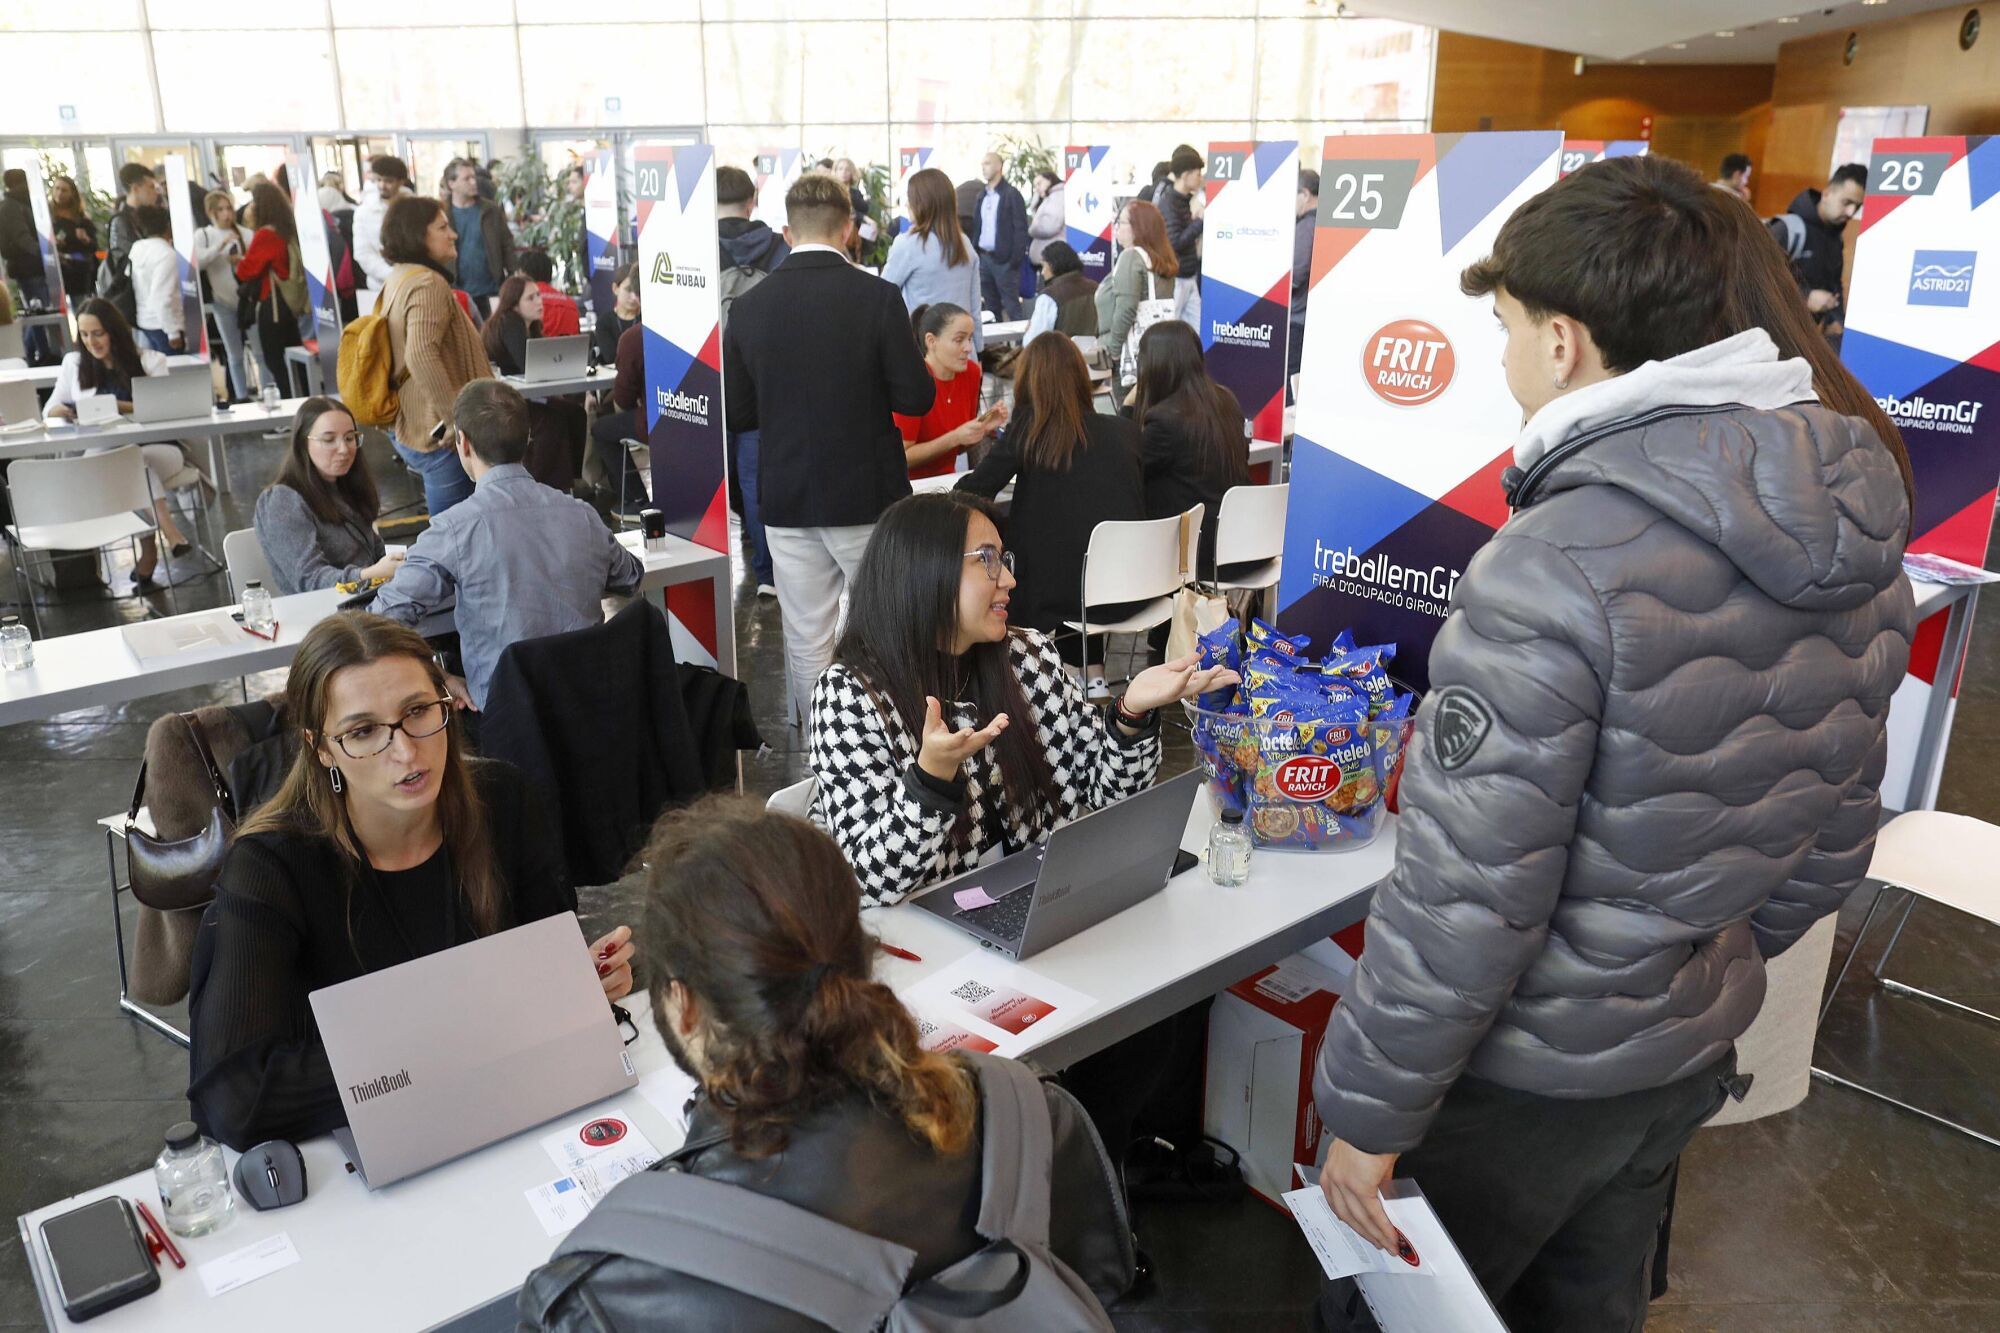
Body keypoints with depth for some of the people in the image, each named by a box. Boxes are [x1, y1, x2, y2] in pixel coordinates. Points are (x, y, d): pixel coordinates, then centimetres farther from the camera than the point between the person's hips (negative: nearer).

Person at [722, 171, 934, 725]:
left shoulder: (749, 305, -2)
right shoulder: (877, 297, -10)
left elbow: (737, 414, 3)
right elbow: (916, 398, -9)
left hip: (788, 501, 2)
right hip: (868, 497, -2)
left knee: (807, 643, 9)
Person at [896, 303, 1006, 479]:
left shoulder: (971, 372, 0)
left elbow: (957, 447, 10)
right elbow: (901, 457, -16)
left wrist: (985, 428, -8)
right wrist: (955, 437, -22)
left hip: (944, 479, 6)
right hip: (909, 485, -6)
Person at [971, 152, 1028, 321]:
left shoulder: (1011, 194, -7)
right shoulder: (982, 195, 14)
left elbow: (1021, 228, -11)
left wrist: (1016, 259, -17)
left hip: (1004, 259, -7)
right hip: (984, 257, 7)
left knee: (1011, 306, -5)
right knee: (991, 305, 12)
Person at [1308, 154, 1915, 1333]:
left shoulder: (1557, 570, -29)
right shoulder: (1860, 535, -4)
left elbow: (1463, 898, -26)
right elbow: (1837, 831, 7)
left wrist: (1370, 1111, -13)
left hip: (1525, 1078, -7)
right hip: (1692, 1053, 7)